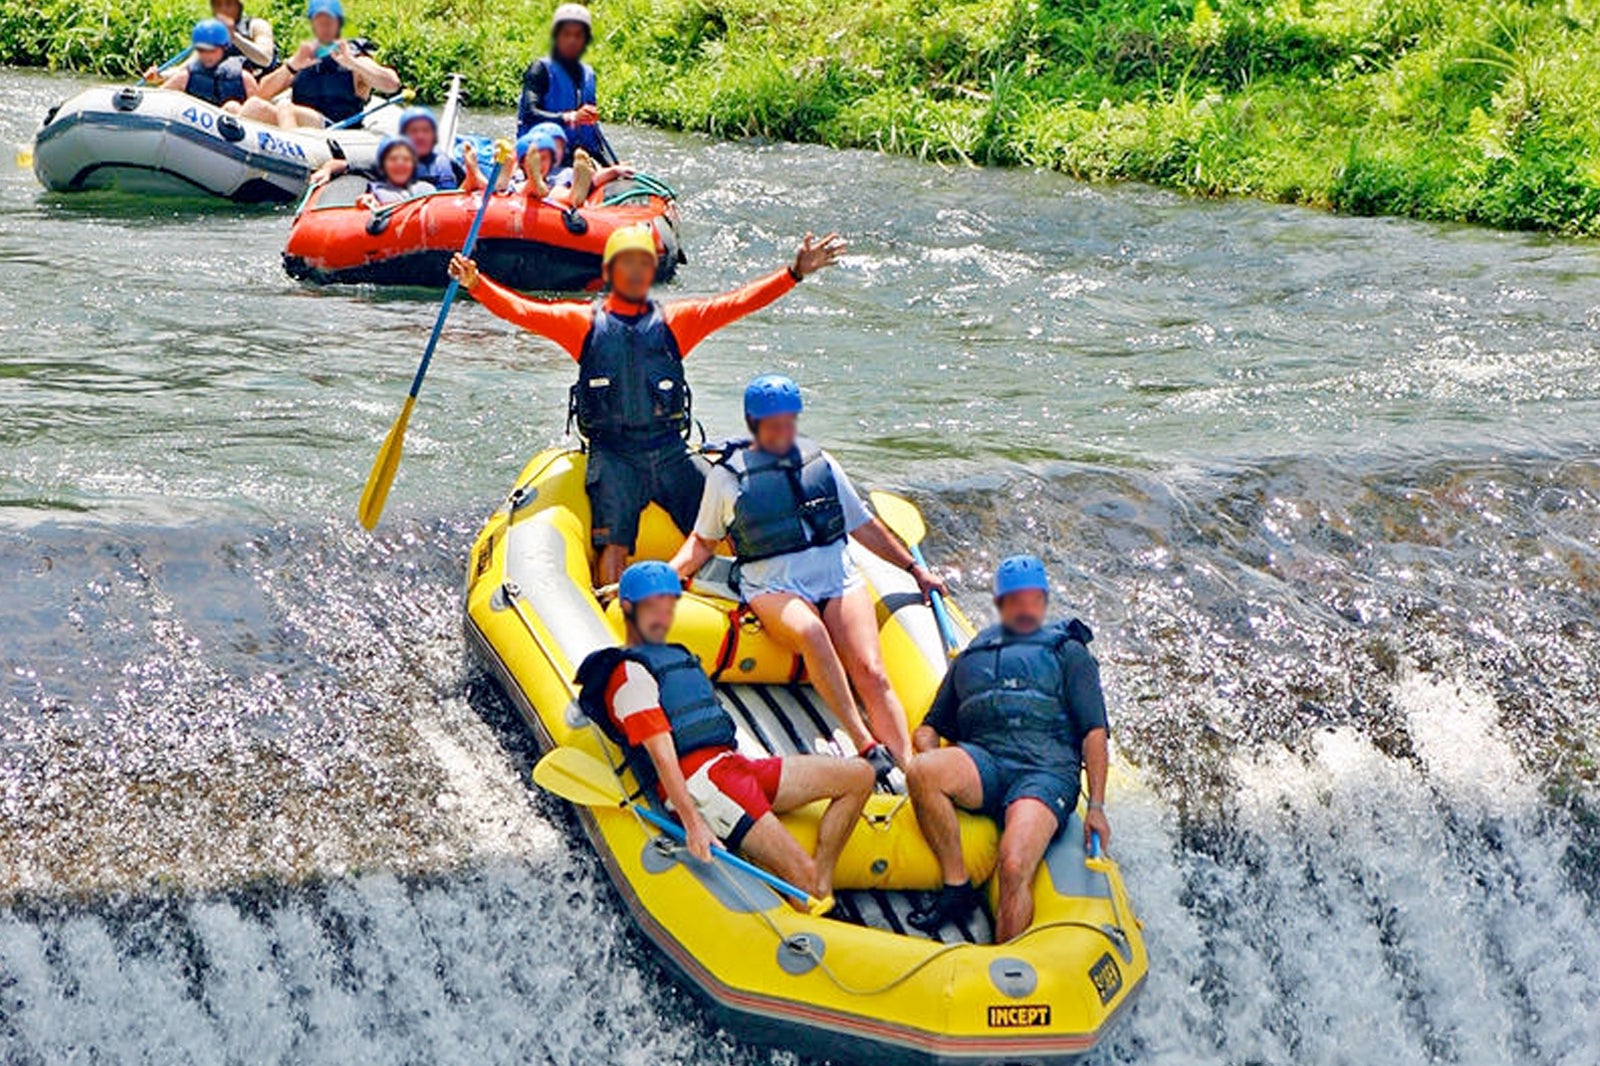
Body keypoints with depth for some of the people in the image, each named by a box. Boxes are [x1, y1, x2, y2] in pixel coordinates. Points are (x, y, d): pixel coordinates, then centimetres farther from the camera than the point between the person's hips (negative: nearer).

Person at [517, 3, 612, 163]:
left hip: (574, 161, 6)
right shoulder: (541, 69, 0)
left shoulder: (588, 74, 19)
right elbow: (529, 114, -14)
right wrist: (570, 118, -28)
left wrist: (613, 167, 17)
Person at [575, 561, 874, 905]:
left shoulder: (678, 657, 27)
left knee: (859, 775, 1)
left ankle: (822, 887, -6)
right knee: (801, 874, -22)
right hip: (699, 781, -10)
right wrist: (692, 823, -26)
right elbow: (661, 754, -16)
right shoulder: (630, 674, -5)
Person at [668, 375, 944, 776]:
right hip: (773, 588, -3)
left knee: (870, 671, -21)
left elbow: (863, 525, 26)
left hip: (838, 577, 3)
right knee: (810, 633, -38)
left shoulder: (820, 463, 19)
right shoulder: (726, 475, 12)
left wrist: (915, 569, 26)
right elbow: (703, 541, 21)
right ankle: (866, 745, -41)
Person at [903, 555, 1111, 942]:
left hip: (1046, 769, -3)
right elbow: (930, 728, 28)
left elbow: (1094, 731, 12)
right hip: (982, 762, 3)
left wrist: (1096, 807, -2)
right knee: (920, 772, -31)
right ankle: (957, 887, -17)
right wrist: (931, 760, 2)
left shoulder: (1068, 652, 21)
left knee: (1014, 869, -31)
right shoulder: (971, 657, 30)